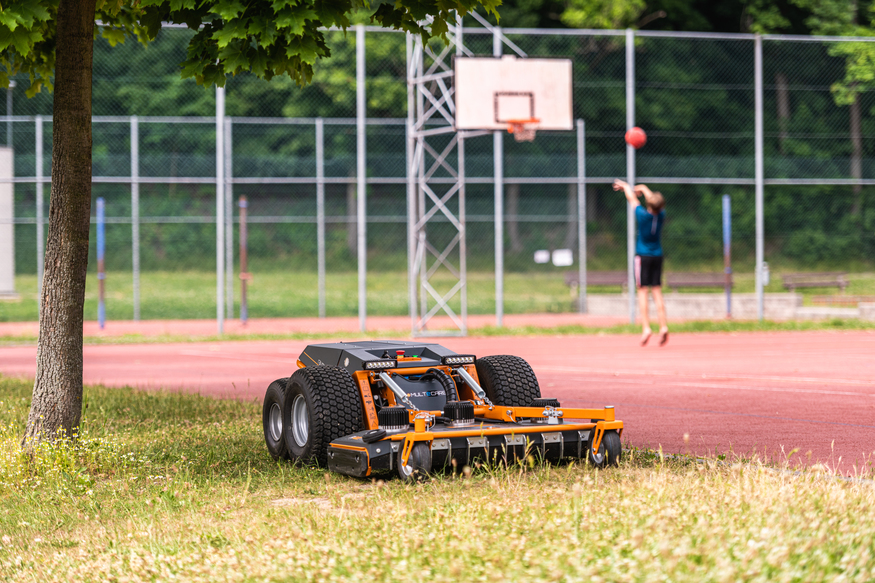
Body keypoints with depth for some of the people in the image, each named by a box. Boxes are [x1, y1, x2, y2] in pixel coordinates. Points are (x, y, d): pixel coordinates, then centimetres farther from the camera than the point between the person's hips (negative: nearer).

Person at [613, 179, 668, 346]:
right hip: (657, 256, 4)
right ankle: (663, 327, -3)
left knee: (642, 292, -2)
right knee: (657, 291, 6)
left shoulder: (643, 215, -14)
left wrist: (624, 186, 21)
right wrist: (643, 189, 32)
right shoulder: (661, 215, -5)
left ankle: (646, 328, -12)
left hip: (643, 256, -4)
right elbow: (654, 200, 15)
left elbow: (632, 198, 2)